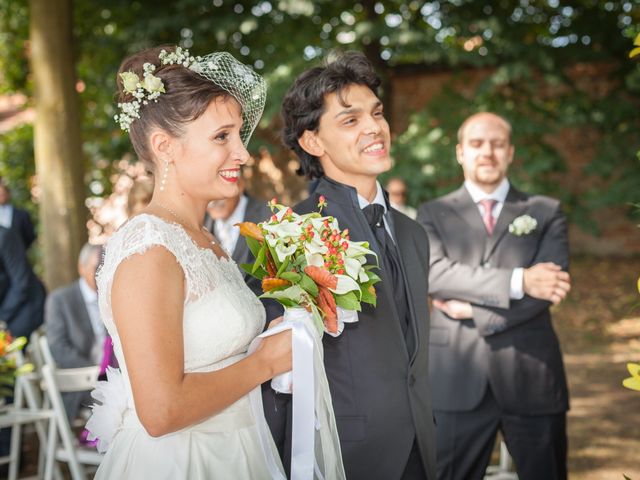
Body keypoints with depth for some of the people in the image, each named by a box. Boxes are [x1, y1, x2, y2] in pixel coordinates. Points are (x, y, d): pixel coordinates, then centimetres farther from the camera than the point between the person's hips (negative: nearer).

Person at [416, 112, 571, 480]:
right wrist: (518, 281, -18)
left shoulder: (546, 213, 8)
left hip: (532, 375, 1)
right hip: (458, 378, 0)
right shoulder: (434, 214, 8)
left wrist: (473, 309, -11)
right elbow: (435, 274, -11)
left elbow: (552, 286, -7)